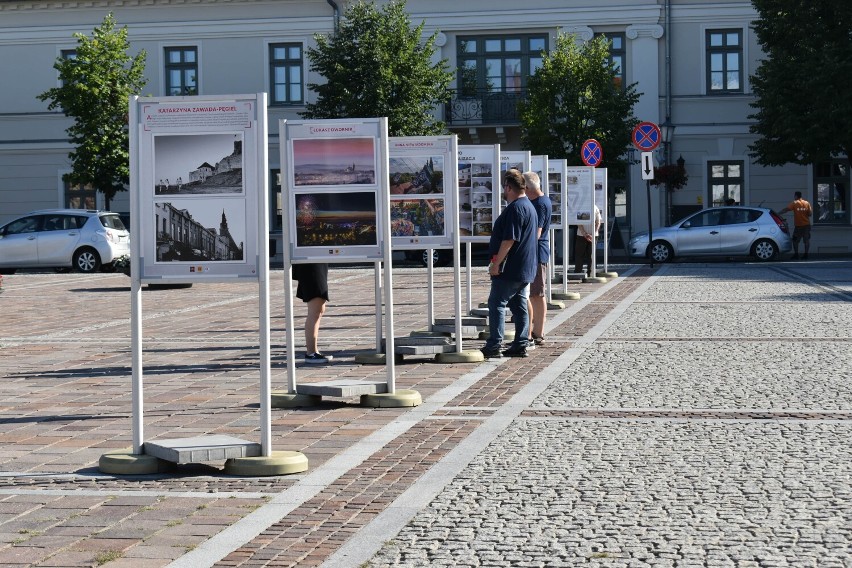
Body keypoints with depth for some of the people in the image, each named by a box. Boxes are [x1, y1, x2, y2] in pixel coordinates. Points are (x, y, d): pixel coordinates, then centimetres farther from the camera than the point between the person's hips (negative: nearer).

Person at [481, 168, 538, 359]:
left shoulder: (515, 208, -17)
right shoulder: (529, 206, 17)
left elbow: (509, 239, -23)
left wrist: (496, 263, -17)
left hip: (511, 268, -10)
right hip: (525, 268, 10)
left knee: (496, 303, -5)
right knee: (520, 306, 11)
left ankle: (494, 346, -6)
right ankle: (520, 345, 12)